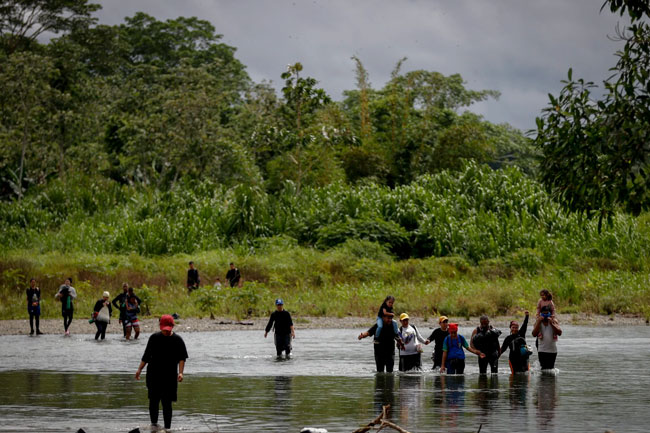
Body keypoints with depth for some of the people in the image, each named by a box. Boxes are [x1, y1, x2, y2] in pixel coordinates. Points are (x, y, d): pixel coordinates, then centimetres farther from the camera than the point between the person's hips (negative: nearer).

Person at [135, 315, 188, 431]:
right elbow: (146, 356, 13)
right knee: (153, 400, -1)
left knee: (167, 403, -3)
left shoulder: (177, 340, 0)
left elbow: (182, 358, -3)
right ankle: (154, 424, 10)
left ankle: (167, 428, 2)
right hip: (153, 375, 2)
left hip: (170, 376, -2)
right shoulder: (154, 338, 7)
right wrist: (139, 369, 7)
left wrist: (180, 373, -17)